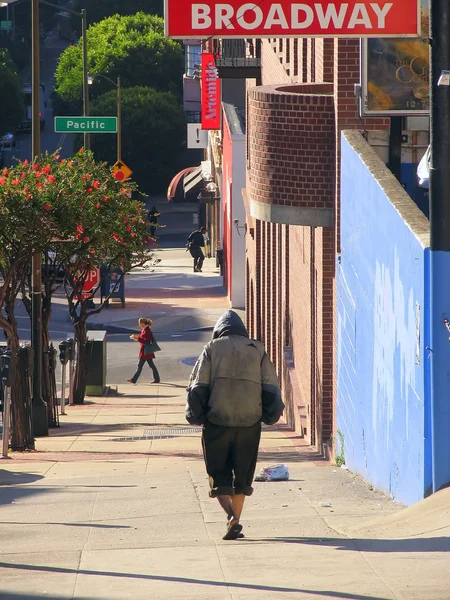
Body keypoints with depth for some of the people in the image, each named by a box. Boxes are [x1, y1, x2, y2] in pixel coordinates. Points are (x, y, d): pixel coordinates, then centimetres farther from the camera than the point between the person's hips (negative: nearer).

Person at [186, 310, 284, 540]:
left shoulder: (212, 349, 5)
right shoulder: (257, 350, 10)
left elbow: (197, 386, -3)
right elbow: (271, 387, 4)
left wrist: (196, 415, 4)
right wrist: (270, 415, 12)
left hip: (217, 422, -2)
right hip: (249, 423, 2)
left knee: (219, 475, 5)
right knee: (242, 476, 14)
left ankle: (232, 517, -15)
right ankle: (235, 522, 15)